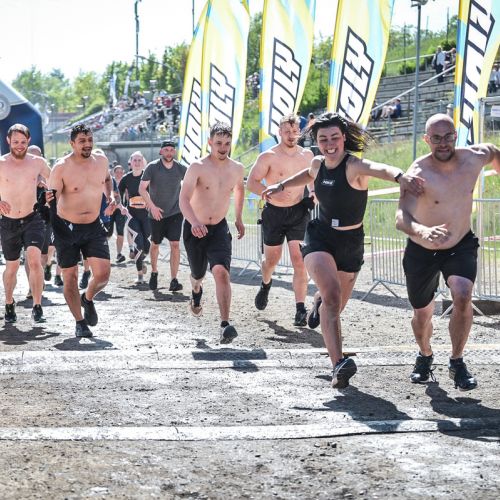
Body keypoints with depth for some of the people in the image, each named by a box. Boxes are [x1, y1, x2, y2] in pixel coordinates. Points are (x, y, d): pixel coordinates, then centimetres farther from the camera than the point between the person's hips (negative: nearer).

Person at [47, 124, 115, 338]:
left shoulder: (101, 160, 0)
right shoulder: (61, 168, -15)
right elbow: (51, 199, -14)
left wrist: (110, 197, 7)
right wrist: (49, 199, -37)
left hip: (94, 227, 3)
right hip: (66, 228, -3)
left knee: (103, 274, -8)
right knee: (70, 277, 1)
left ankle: (88, 299, 25)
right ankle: (80, 322, 19)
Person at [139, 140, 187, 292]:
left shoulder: (180, 168, -2)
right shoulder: (152, 167, -8)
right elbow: (142, 189, -9)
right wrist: (152, 206, -18)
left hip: (175, 212, 0)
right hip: (157, 214, 0)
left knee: (175, 244, -12)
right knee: (155, 244, 14)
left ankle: (174, 280, -13)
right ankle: (154, 273, 38)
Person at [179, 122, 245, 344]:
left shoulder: (236, 168, -2)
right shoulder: (198, 167, -17)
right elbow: (184, 198, -29)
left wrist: (238, 218, 21)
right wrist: (194, 222, -46)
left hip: (219, 228, 1)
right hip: (195, 229, -1)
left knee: (221, 272, -21)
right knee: (198, 274, 17)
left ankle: (225, 325, -28)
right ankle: (196, 292, 57)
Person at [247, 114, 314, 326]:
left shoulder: (307, 155, 3)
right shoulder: (268, 157, -9)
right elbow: (251, 183, -12)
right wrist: (273, 193, -25)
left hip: (298, 213, 1)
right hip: (274, 213, -1)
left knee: (299, 261, -11)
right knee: (272, 259, 14)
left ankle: (300, 310, -13)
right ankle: (266, 284, 49)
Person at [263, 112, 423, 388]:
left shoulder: (354, 166, -19)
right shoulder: (318, 164, -1)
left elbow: (377, 168, -44)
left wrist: (399, 176, -65)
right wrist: (281, 186, 26)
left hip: (351, 243, -1)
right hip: (319, 238, 1)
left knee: (335, 306, 14)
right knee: (332, 292, -26)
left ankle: (319, 302, 57)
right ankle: (339, 365, -36)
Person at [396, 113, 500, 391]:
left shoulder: (474, 157, -16)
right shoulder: (419, 173, -28)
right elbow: (401, 217, -44)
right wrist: (422, 231, -63)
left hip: (461, 245, 1)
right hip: (422, 251, -1)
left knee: (463, 298, -24)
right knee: (422, 314, 13)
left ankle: (457, 363, -6)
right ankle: (425, 356, 45)